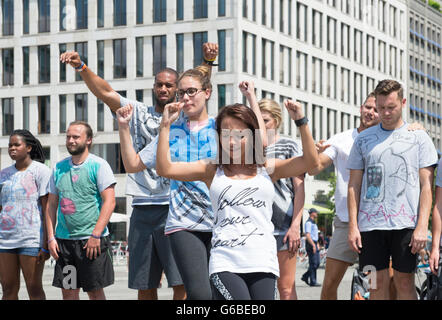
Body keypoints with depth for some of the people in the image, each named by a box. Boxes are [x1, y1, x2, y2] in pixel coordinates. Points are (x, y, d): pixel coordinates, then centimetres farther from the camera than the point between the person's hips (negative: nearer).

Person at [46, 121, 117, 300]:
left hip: (92, 240, -5)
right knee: (68, 291, 5)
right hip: (63, 239, 5)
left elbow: (109, 202, -10)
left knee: (94, 291, -2)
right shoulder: (59, 168, 13)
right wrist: (51, 237, 5)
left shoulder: (99, 165, -2)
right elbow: (51, 205, 15)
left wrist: (96, 235, -17)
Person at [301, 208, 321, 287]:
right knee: (313, 263, -8)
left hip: (314, 244, 10)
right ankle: (313, 282, -5)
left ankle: (305, 277, 17)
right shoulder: (308, 222, -11)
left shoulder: (314, 223, 20)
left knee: (317, 263, 9)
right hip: (310, 244, -10)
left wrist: (317, 245, 23)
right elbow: (307, 235, -20)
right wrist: (313, 245, -25)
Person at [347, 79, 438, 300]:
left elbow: (426, 186, 2)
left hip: (406, 224, -2)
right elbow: (354, 185, 12)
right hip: (371, 224, 2)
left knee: (404, 282, 1)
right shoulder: (363, 139, 11)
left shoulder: (419, 137, 6)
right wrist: (352, 226, 2)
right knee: (377, 284, 3)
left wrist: (422, 227, -7)